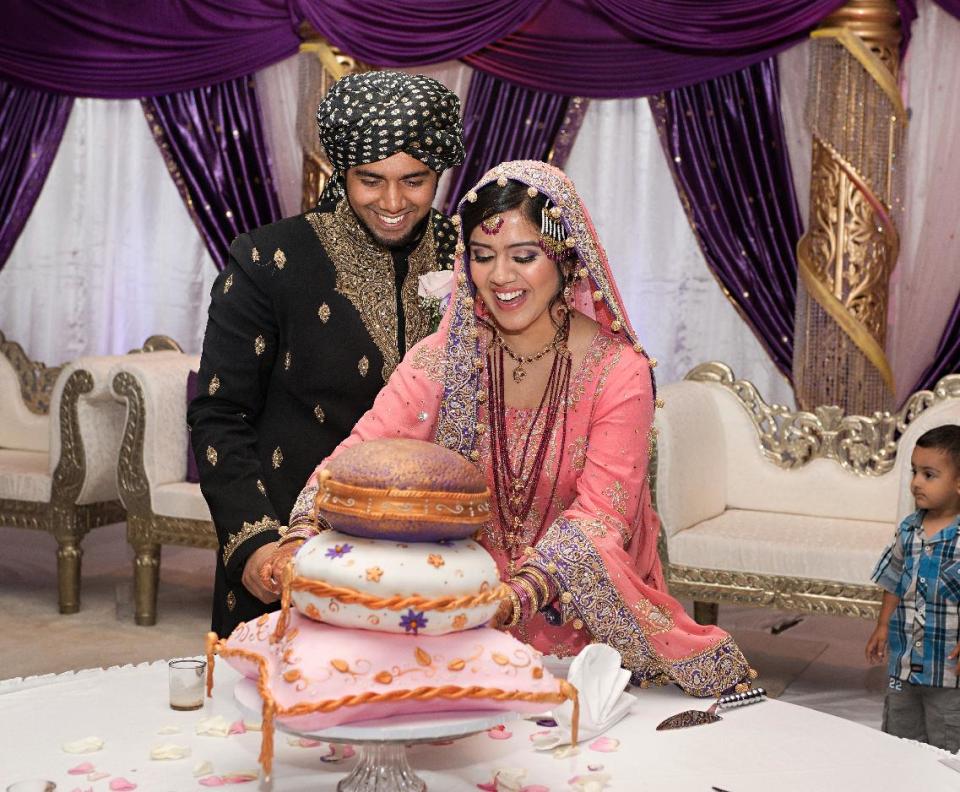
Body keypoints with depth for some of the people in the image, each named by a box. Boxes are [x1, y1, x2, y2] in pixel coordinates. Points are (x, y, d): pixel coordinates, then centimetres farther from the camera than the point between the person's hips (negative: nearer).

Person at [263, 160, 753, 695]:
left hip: (587, 624, -2)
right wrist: (302, 540, -31)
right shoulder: (444, 358, -2)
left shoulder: (619, 371, -10)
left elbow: (600, 515, -18)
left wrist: (519, 595, -35)